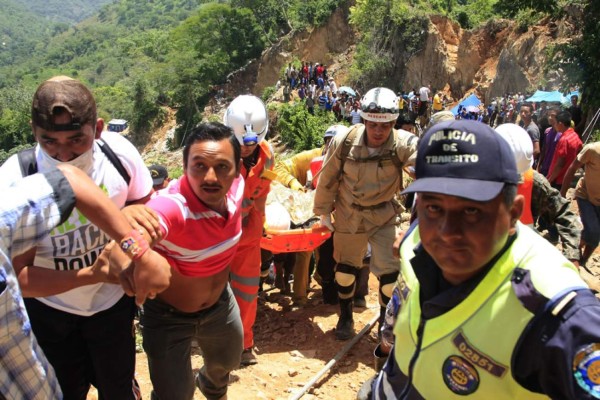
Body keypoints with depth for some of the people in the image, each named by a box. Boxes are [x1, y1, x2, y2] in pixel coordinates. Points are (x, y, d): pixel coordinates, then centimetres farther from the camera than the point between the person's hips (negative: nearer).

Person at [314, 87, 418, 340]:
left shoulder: (402, 144, -22)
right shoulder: (344, 141, -20)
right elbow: (327, 179, -7)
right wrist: (323, 211, 2)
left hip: (385, 215, -1)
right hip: (349, 215, 1)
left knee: (390, 272, -2)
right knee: (346, 267, 15)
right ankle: (345, 317, 41)